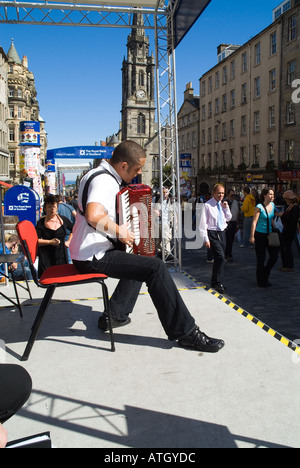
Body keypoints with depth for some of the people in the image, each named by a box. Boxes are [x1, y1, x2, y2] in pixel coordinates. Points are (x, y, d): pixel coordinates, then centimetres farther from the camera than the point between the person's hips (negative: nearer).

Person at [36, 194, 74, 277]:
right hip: (46, 256, -3)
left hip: (61, 254, 3)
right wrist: (50, 242, -14)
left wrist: (69, 241, 14)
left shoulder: (63, 219, 9)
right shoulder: (41, 223, -1)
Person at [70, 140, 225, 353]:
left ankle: (115, 315, 25)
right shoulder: (104, 180, -20)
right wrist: (119, 231, -21)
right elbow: (93, 216, -39)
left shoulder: (101, 174, 13)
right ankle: (186, 332, -9)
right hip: (93, 257, -11)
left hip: (88, 252, 11)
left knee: (138, 261, 28)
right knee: (155, 267, -17)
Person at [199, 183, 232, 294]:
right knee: (221, 258, -16)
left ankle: (215, 282, 27)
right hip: (212, 234, -6)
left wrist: (226, 208, 1)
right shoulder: (208, 205, -10)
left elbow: (228, 219, 19)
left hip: (222, 233, 7)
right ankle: (218, 283, -4)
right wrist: (205, 239, -14)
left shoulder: (223, 204, 9)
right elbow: (203, 223, -11)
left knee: (218, 259, 13)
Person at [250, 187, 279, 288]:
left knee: (274, 255, 3)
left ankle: (265, 276, 25)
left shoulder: (272, 205, 8)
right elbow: (254, 222, -13)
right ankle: (261, 280, 15)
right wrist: (252, 236, -15)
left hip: (269, 234, 6)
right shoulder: (259, 207, -12)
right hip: (260, 234, -6)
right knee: (261, 258, 1)